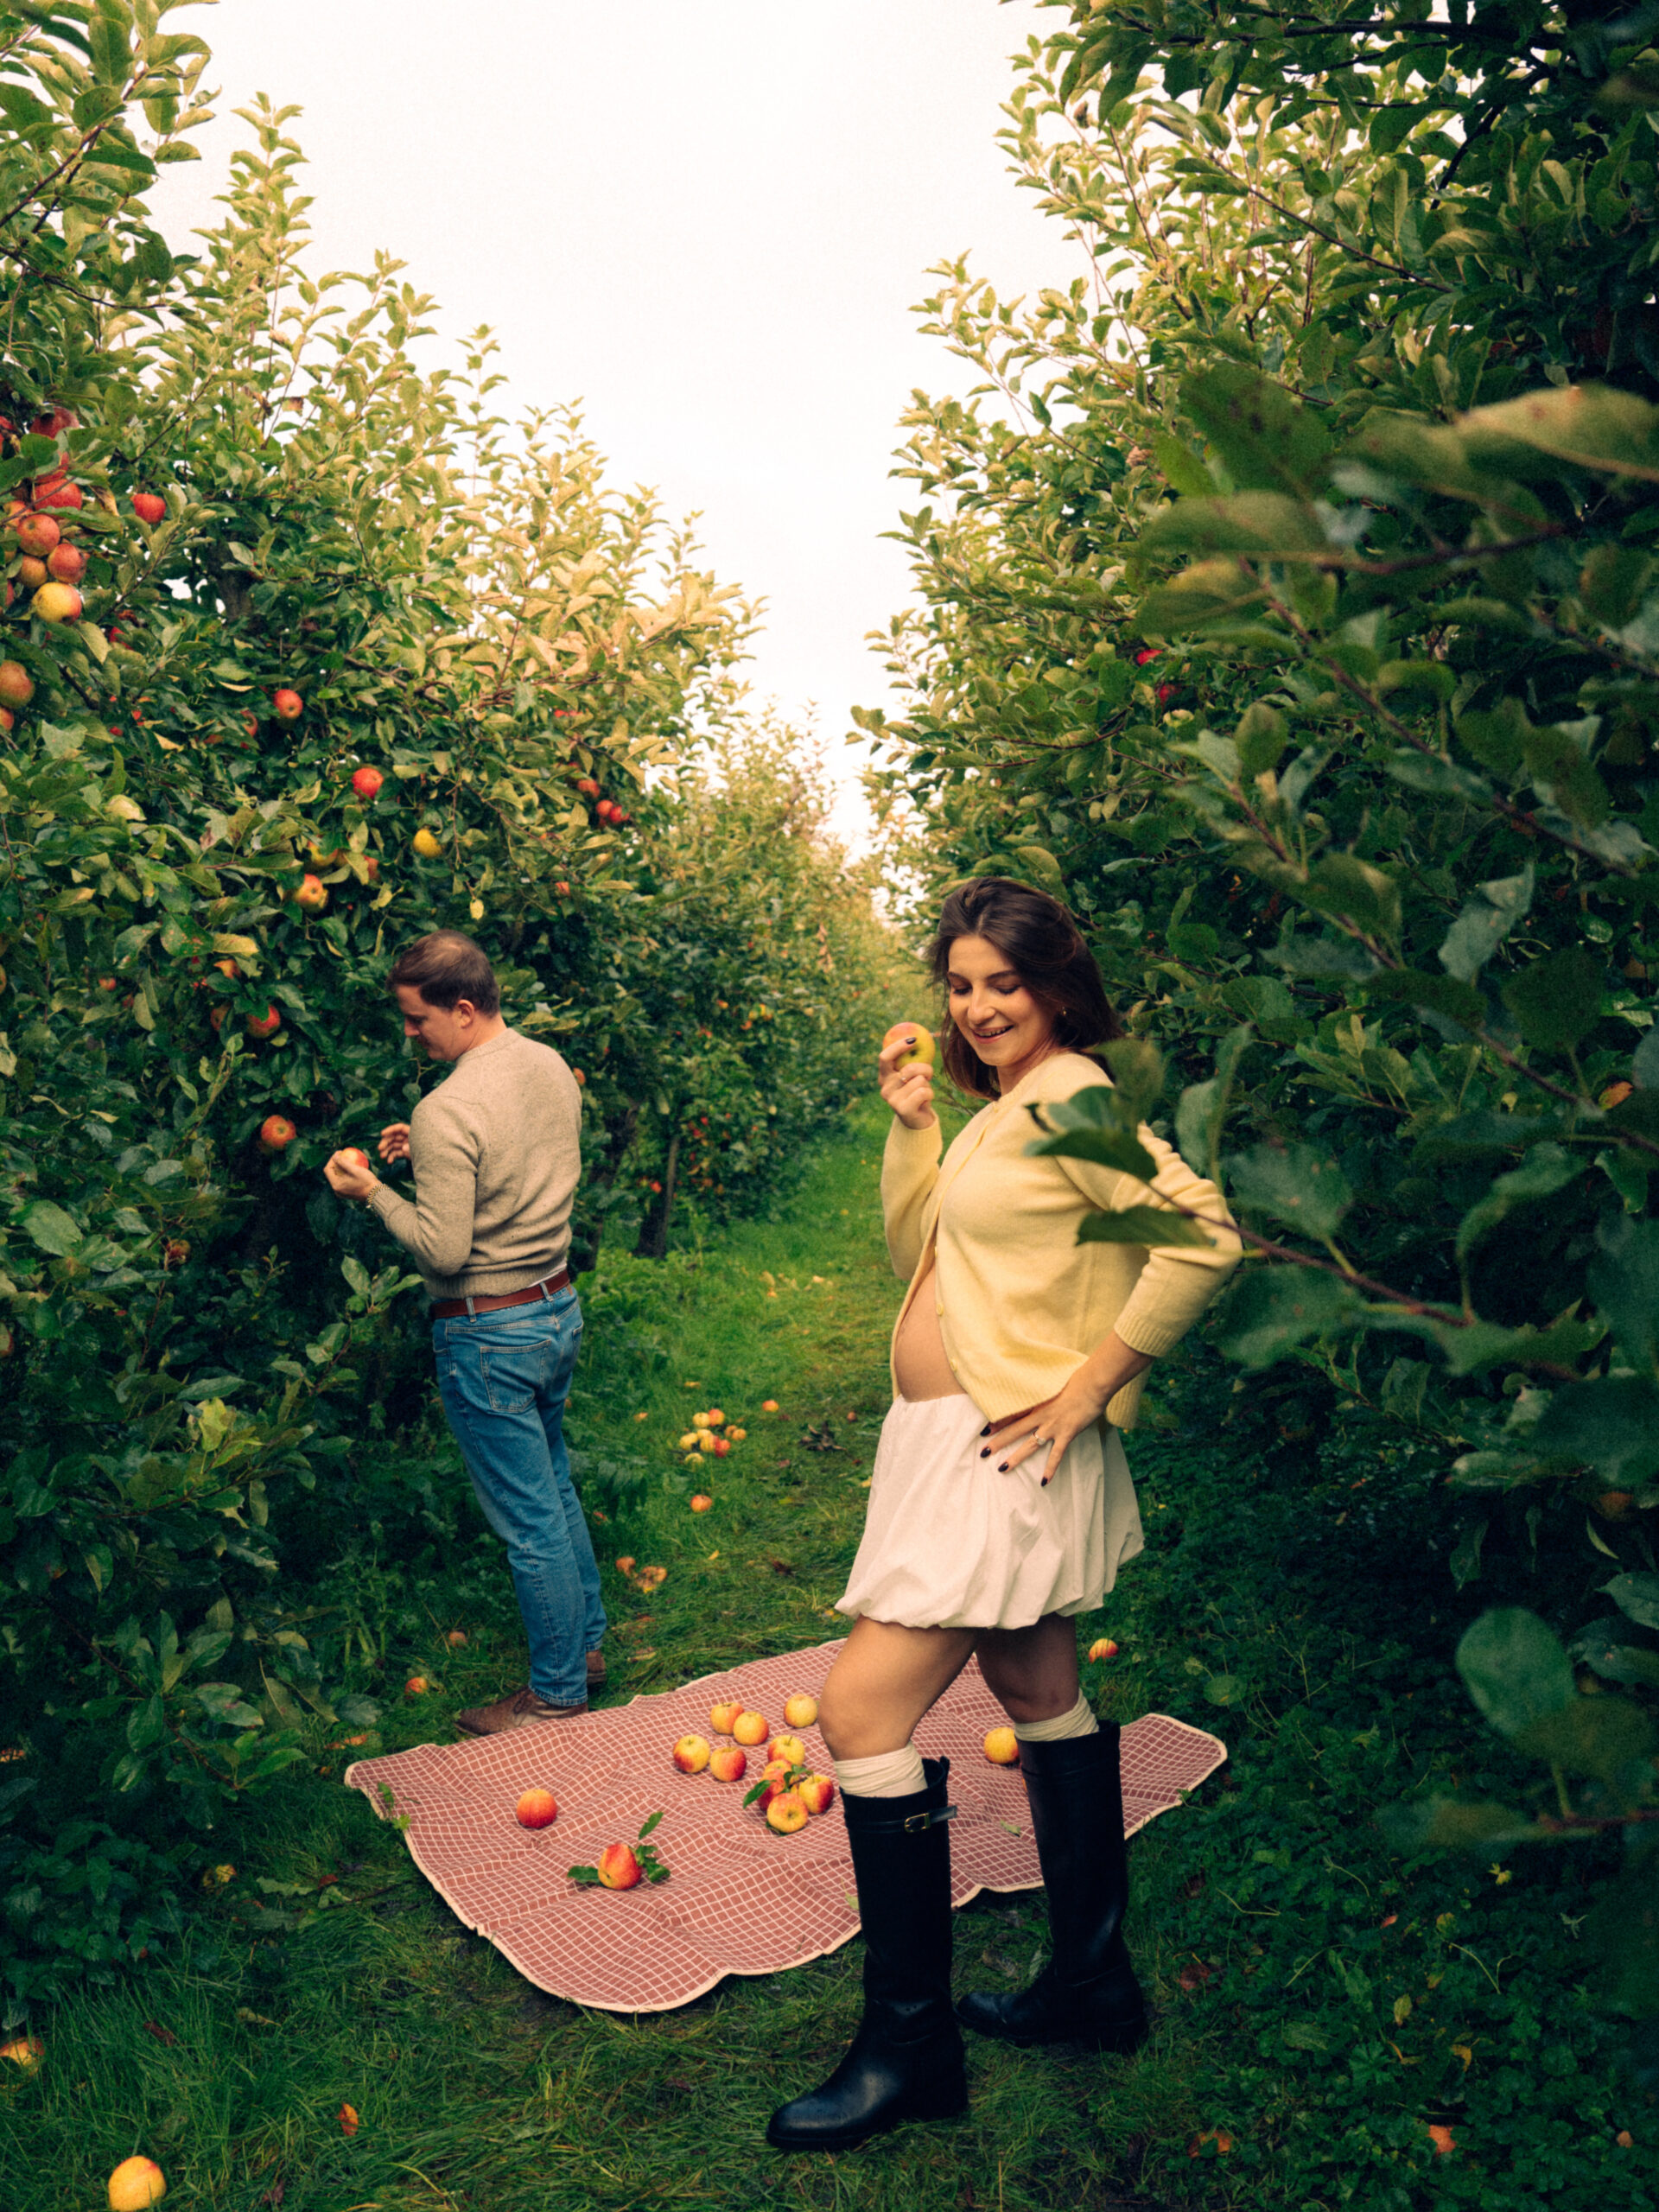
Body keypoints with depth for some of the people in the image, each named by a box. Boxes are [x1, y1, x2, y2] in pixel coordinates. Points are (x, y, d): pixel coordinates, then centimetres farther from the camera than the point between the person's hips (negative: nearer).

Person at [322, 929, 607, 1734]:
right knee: (554, 1489, 23)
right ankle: (586, 1643, 37)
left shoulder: (447, 1111, -24)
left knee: (529, 1524, 5)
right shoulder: (552, 1067, 2)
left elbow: (442, 1252, -23)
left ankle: (557, 1694, 20)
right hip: (559, 1307, 9)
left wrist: (373, 1191, -10)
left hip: (490, 1335, -8)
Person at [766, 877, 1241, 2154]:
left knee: (861, 1710, -8)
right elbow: (917, 1253, 14)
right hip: (952, 1442, 11)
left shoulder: (1071, 1098, -16)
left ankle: (909, 2043, 7)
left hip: (1006, 1453, -10)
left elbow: (1205, 1235, -28)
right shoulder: (1002, 1109, 13)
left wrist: (1089, 1384, -24)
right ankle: (1093, 1982, 36)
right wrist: (910, 1123, 2)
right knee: (1039, 1695, 19)